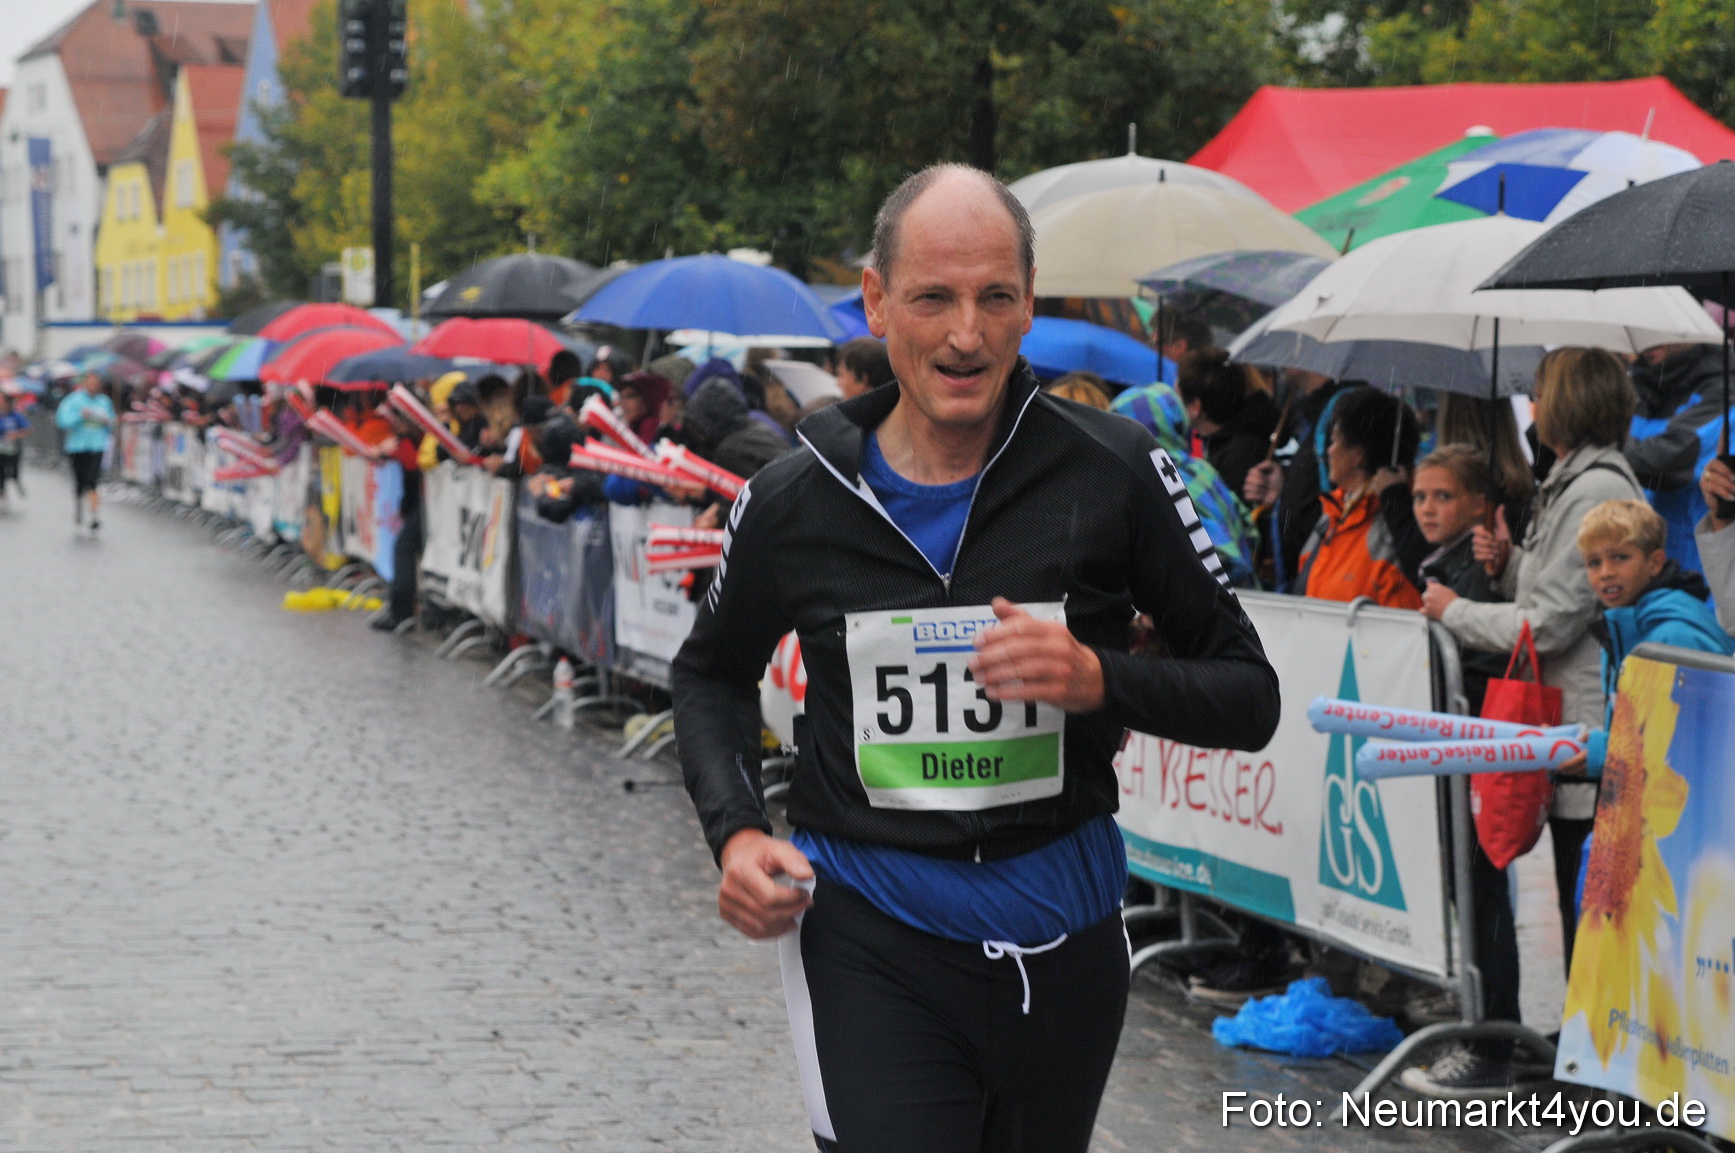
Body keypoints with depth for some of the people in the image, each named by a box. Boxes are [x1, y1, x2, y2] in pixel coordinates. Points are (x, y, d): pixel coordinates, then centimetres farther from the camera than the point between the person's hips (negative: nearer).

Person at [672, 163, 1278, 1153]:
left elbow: (1249, 698, -2)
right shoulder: (795, 502, -4)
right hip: (870, 940, -1)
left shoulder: (1117, 472, -7)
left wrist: (1100, 679, -20)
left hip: (1062, 935, 2)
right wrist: (735, 831, -2)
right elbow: (713, 675, 16)